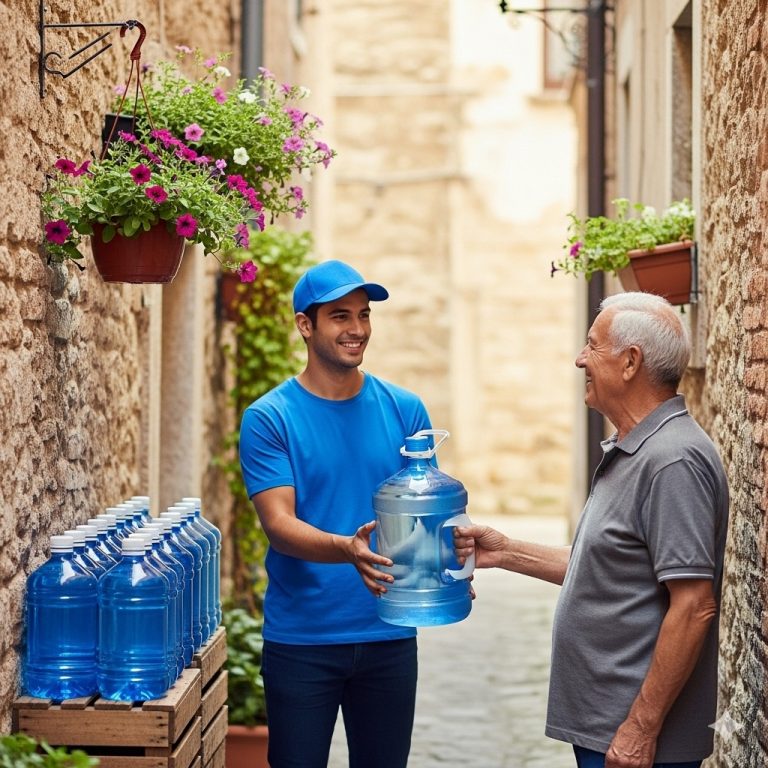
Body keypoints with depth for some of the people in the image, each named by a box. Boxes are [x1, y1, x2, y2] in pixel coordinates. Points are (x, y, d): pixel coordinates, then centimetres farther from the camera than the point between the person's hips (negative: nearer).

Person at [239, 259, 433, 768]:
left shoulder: (404, 410, 4)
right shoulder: (268, 418, -6)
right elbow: (279, 525, -14)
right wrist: (347, 549, -33)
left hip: (389, 635, 3)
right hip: (301, 638, -3)